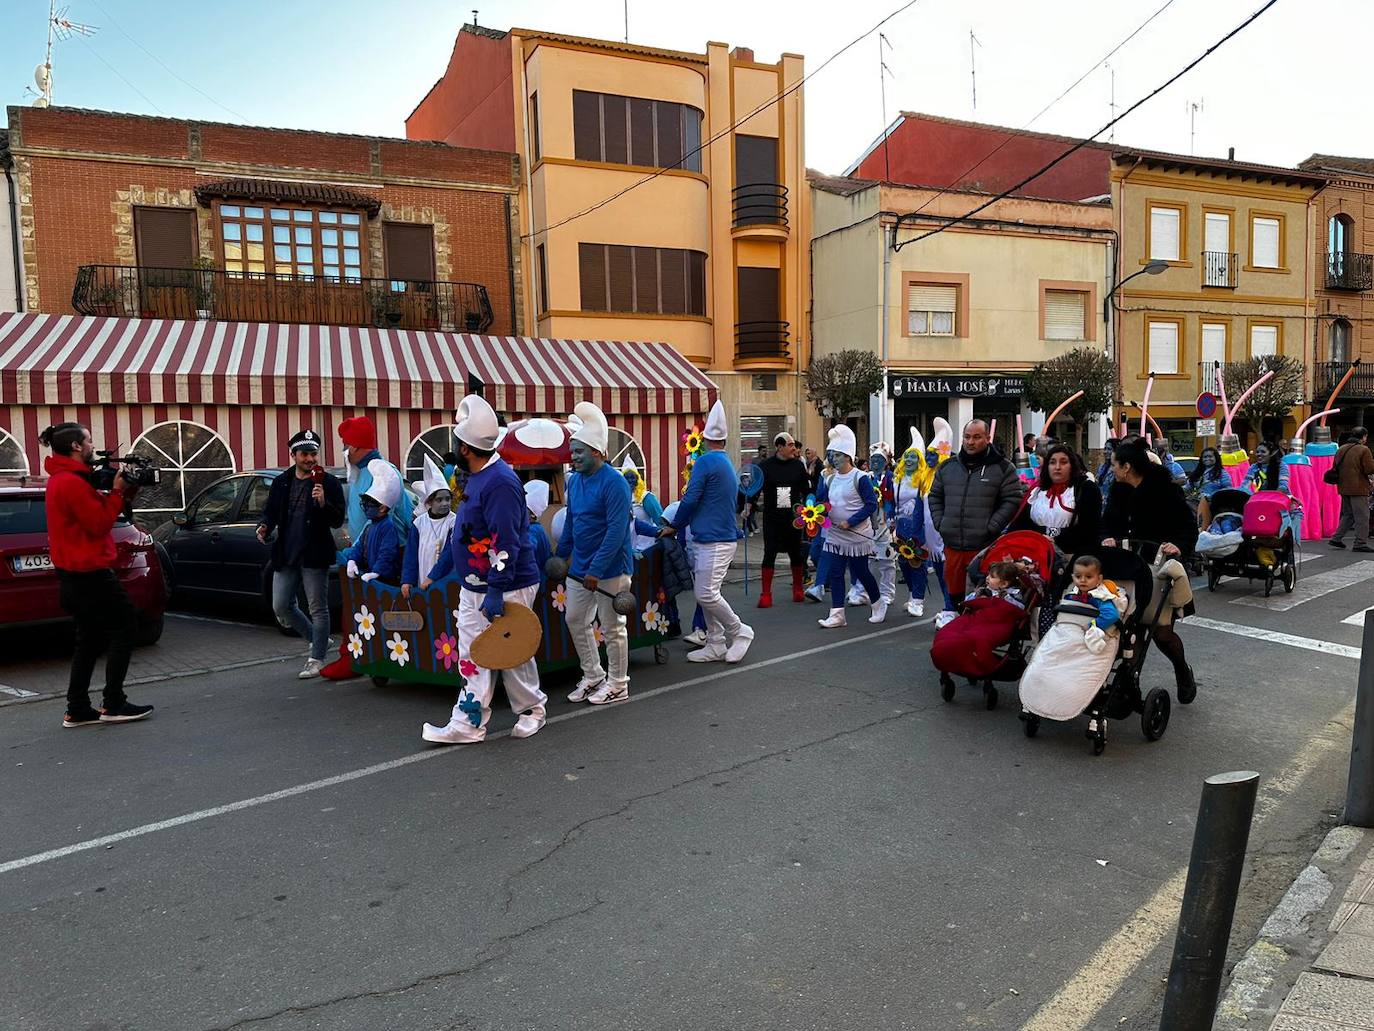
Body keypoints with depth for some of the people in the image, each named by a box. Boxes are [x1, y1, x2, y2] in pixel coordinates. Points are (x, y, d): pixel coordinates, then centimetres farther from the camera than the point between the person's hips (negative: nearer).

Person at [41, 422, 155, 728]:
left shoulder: (63, 479, 15)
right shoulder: (72, 482, -18)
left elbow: (97, 514, 14)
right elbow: (99, 524, -19)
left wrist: (125, 490, 3)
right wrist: (118, 491, -11)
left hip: (75, 574, 10)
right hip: (89, 573, -10)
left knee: (90, 639, 13)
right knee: (125, 625, -2)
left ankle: (77, 710, 15)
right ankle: (113, 705, 0)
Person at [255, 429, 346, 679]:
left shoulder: (329, 482, -4)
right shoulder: (281, 482, 11)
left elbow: (338, 521, -6)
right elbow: (270, 511, 18)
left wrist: (324, 503, -24)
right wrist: (265, 526, -3)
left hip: (314, 556, -5)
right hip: (286, 555, 6)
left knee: (318, 609, 0)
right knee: (281, 607, 8)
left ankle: (317, 660, 10)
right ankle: (318, 641, 27)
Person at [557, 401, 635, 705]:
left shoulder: (614, 483, -17)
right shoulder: (574, 481, 8)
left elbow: (616, 531, -22)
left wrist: (596, 570, -24)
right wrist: (561, 557, 15)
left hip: (609, 569, -8)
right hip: (579, 568, 8)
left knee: (612, 627, 4)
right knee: (575, 621, 15)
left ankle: (617, 684, 20)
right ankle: (592, 676, 31)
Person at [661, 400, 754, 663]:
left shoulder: (705, 462, -13)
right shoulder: (729, 466, 17)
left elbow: (691, 500, -14)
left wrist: (674, 526, 0)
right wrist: (681, 523, 31)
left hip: (714, 541, -10)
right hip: (719, 536, 10)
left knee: (706, 594, -6)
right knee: (704, 594, 11)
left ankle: (740, 631, 8)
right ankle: (716, 646, 15)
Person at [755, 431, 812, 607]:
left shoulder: (798, 465, 4)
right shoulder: (765, 466, -3)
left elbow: (806, 490, 11)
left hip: (793, 518, 2)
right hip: (771, 519, -2)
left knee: (796, 554, 9)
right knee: (769, 554, -4)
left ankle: (798, 590, 25)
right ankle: (766, 594, 2)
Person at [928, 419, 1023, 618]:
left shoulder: (1003, 468, -1)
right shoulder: (947, 467, 11)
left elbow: (1012, 500, -4)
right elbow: (935, 496, 20)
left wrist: (990, 528, -11)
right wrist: (939, 523, 7)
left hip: (984, 547, -4)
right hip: (952, 545, 4)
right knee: (954, 592, 15)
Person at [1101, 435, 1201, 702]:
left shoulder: (1165, 489, -14)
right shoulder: (1119, 490, 2)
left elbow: (1189, 526, -12)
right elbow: (1108, 524, 5)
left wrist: (1179, 547, -30)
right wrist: (1108, 538, -16)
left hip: (1159, 566, -5)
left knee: (1161, 631, -3)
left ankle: (1183, 671, 28)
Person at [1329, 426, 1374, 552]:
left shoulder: (1341, 449, 11)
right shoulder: (1363, 449, -11)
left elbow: (1334, 468, 15)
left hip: (1343, 488, 7)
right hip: (1358, 489, -7)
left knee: (1347, 514, 18)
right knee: (1362, 517, -1)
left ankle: (1336, 538, 16)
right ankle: (1360, 543, -1)